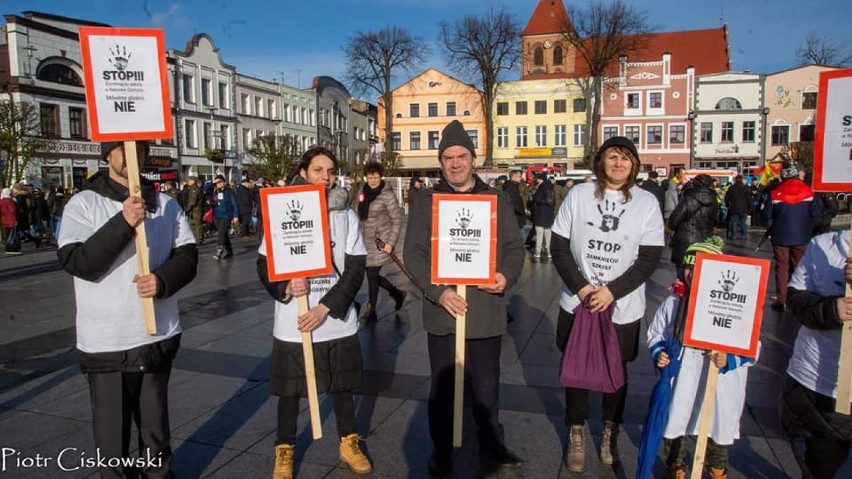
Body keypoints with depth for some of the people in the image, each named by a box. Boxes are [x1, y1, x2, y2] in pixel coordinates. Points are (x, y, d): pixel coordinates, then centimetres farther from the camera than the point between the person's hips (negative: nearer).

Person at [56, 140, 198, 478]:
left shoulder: (165, 204, 6)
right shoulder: (84, 203, -3)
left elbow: (187, 256, 2)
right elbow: (74, 261, -15)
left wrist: (163, 279, -18)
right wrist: (123, 223, -25)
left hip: (159, 337, 3)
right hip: (105, 343, -3)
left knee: (157, 429, 19)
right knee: (112, 436, 9)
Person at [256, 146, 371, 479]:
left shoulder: (347, 216, 1)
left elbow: (356, 268, -4)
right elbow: (263, 264, 1)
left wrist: (325, 308, -14)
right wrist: (286, 287, -19)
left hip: (338, 322, 1)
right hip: (292, 324, -1)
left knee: (342, 386, 15)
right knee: (290, 389, 11)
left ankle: (349, 445, 35)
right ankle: (284, 452, 32)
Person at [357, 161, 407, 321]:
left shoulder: (387, 194, -14)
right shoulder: (363, 191, 5)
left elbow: (397, 220, -13)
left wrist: (391, 242, -19)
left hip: (381, 240, -7)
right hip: (367, 240, 7)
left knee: (372, 275, -3)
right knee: (371, 274, 12)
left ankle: (371, 310, 13)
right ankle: (397, 293, 33)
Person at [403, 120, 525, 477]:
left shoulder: (498, 199, 8)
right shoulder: (425, 201, 2)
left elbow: (514, 246, 8)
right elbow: (413, 253, -5)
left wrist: (507, 276, -13)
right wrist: (438, 292, -18)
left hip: (486, 310, 1)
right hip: (442, 311, -1)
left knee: (486, 386, 15)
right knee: (442, 387, 13)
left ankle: (491, 444, 36)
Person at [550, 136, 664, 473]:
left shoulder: (647, 203, -3)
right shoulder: (578, 195, -2)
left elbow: (650, 258, -6)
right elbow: (559, 247, -3)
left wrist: (611, 291, -16)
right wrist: (581, 287, -14)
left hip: (623, 308, 0)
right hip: (577, 303, 0)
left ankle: (610, 432, 37)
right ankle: (576, 435, 29)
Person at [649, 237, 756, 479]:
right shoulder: (674, 302, -4)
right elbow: (656, 334, 9)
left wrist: (729, 360, -24)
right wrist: (659, 353, -8)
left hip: (719, 384, -2)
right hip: (680, 381, 2)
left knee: (718, 431, 18)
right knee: (674, 426, 16)